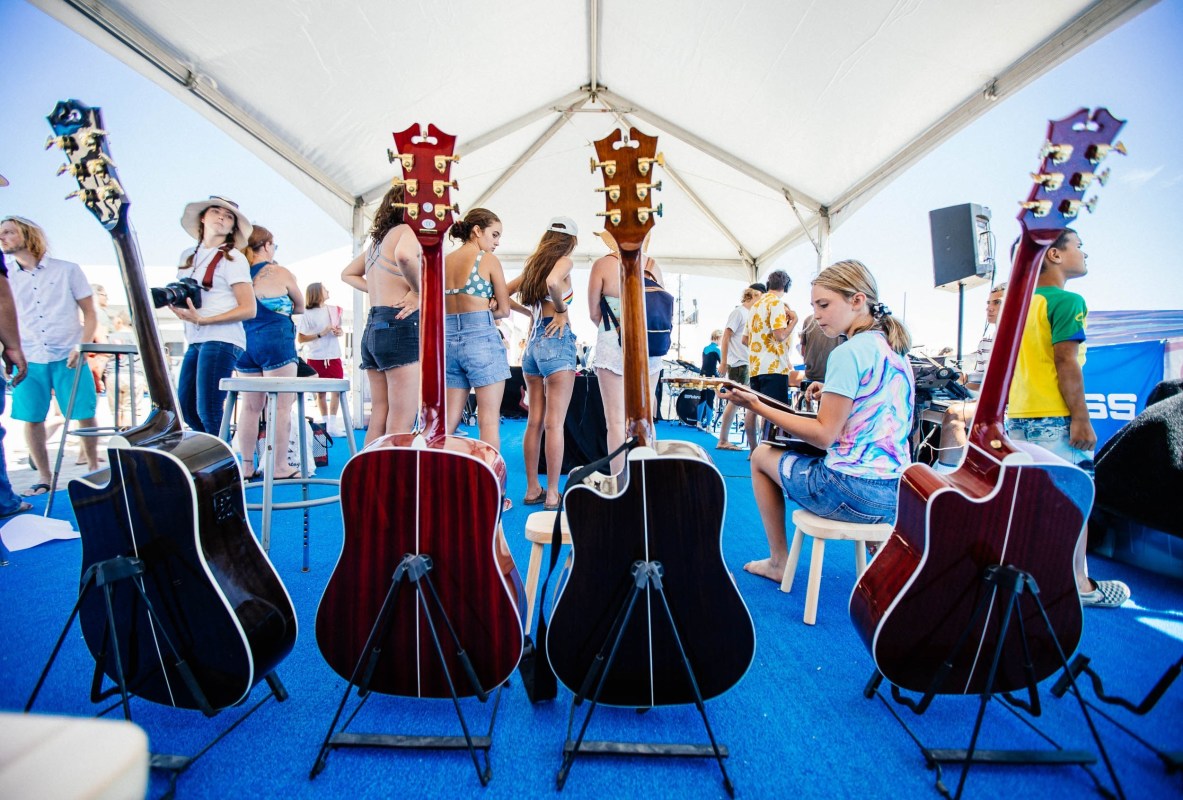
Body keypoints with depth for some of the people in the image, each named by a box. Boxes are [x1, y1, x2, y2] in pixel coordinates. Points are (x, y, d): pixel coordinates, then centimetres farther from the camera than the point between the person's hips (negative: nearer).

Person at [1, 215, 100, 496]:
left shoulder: (67, 270, 4)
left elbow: (89, 314, 3)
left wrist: (81, 347, -10)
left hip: (67, 358, -3)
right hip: (29, 361, 3)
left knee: (84, 415, -3)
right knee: (31, 419, 2)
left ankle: (93, 468, 12)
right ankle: (44, 476, 14)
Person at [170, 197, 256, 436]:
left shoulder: (233, 258, -1)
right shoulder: (188, 256, 17)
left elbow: (248, 309, -9)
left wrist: (203, 320, -17)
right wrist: (177, 306, 4)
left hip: (222, 340, -7)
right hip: (195, 340, 7)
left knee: (208, 412, -10)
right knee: (185, 407, 9)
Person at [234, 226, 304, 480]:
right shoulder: (280, 273, -2)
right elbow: (300, 307, 10)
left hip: (245, 343, 5)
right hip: (276, 341, -5)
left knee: (250, 406, 11)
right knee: (281, 407, -1)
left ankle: (247, 466, 17)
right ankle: (280, 467, 1)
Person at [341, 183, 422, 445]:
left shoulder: (377, 239, 22)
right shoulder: (407, 230, -2)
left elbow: (348, 274, 34)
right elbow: (404, 255, -27)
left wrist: (376, 291, 20)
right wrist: (418, 291, -12)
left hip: (372, 327, 9)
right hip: (401, 326, -9)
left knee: (378, 421, 11)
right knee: (400, 426, -9)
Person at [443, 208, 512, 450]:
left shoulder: (445, 261, 14)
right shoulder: (488, 259, -2)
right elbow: (504, 310, -1)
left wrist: (482, 306, 2)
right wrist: (482, 312, 9)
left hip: (449, 339, 6)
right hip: (482, 338, -6)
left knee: (449, 421, 9)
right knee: (490, 420, -2)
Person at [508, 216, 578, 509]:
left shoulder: (533, 264, 17)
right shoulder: (564, 261, -3)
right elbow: (552, 282, -26)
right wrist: (561, 310, -10)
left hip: (532, 342, 7)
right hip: (557, 341, -7)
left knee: (534, 421, 10)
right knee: (555, 423, -4)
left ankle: (532, 490, 17)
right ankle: (552, 495, 1)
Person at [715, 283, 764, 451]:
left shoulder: (751, 313, 15)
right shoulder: (738, 311, -7)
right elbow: (726, 337, -10)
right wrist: (723, 362, -13)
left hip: (748, 363, 8)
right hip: (739, 363, -8)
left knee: (734, 402, 11)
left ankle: (722, 441, 19)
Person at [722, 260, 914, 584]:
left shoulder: (848, 353, -17)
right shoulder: (895, 349, 10)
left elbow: (823, 435, -18)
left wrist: (757, 406, -17)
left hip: (855, 492, -9)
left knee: (762, 455, 12)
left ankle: (779, 562, 22)